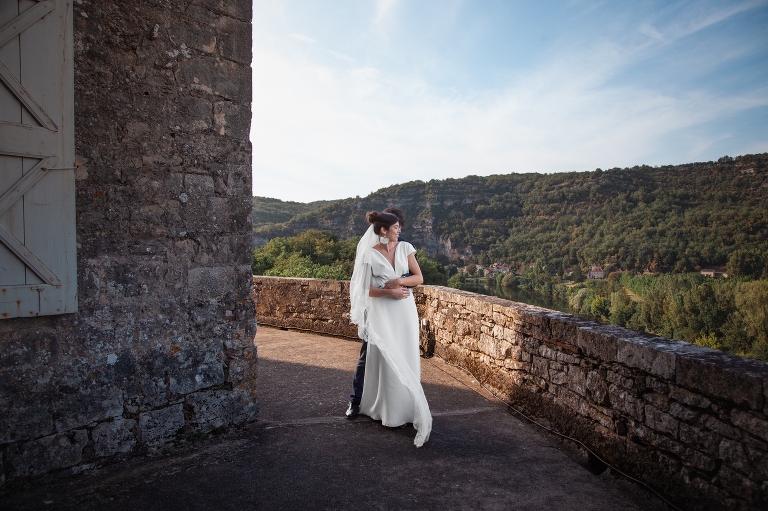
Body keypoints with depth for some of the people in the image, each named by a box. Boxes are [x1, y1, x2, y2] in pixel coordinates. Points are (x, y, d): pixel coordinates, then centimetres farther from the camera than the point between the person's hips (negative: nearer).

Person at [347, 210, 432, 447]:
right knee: (386, 359, 1)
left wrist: (400, 281, -13)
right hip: (381, 311, -3)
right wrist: (390, 292, -15)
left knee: (407, 358, 6)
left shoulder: (405, 247, 4)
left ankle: (408, 407, 20)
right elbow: (366, 289, -4)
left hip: (405, 309, 3)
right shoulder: (369, 255, -5)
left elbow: (419, 277, 4)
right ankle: (387, 409, 18)